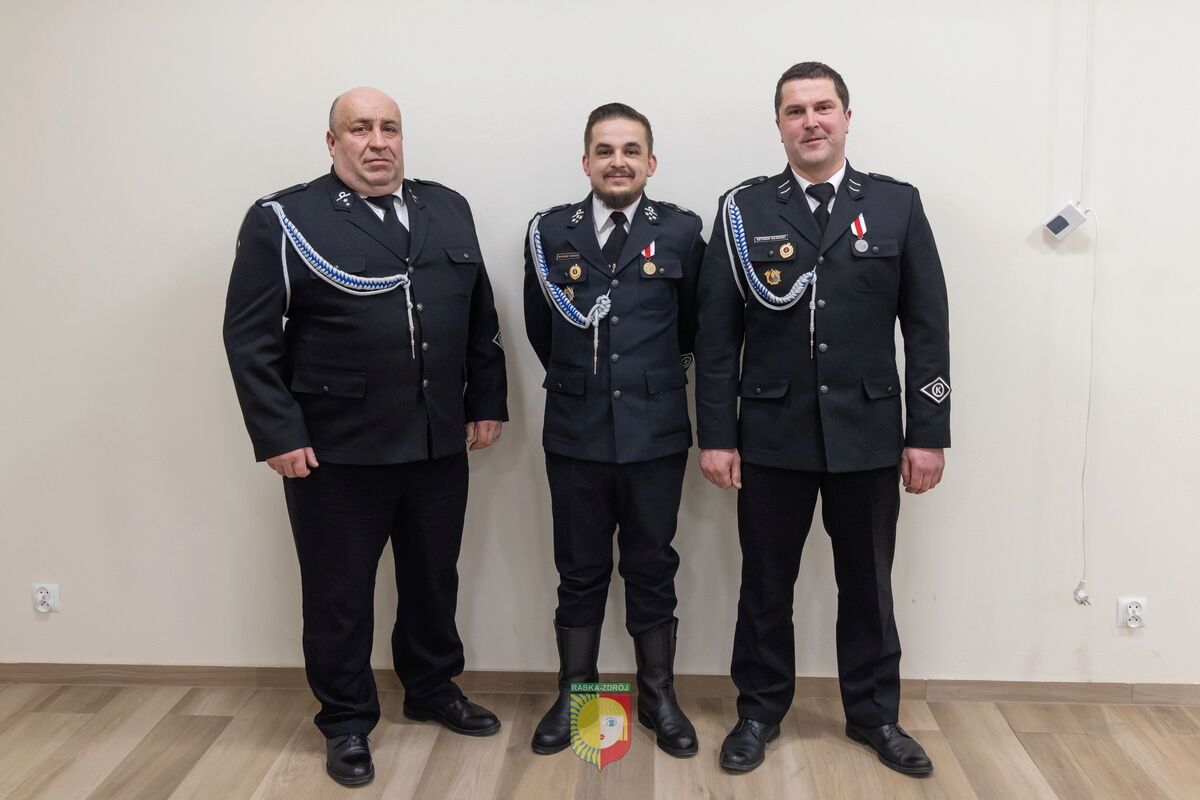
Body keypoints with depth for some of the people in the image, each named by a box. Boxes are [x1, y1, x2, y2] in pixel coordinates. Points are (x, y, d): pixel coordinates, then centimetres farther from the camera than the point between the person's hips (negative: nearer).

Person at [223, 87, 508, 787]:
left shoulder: (449, 210, 9)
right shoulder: (285, 220, -4)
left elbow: (481, 319, 12)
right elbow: (250, 337, -7)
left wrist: (487, 404, 8)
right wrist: (278, 435, -12)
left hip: (439, 444, 4)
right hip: (335, 450, -4)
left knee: (434, 578, 18)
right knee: (339, 593, 9)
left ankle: (434, 689, 39)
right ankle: (348, 720, 28)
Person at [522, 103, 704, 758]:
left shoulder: (681, 231, -2)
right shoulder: (550, 231, 2)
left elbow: (692, 326, 8)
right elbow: (540, 330, 9)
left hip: (656, 431, 0)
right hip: (575, 431, 1)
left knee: (652, 569, 12)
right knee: (580, 572, 12)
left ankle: (659, 696, 27)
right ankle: (573, 694, 27)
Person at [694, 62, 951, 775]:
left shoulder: (898, 205, 4)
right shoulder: (744, 210, 1)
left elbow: (927, 328, 2)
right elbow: (717, 333, -1)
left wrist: (929, 432, -2)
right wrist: (717, 434, -4)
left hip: (868, 433, 1)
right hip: (772, 433, 0)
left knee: (868, 584, 14)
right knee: (766, 583, 11)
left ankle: (874, 713, 33)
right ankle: (760, 711, 29)